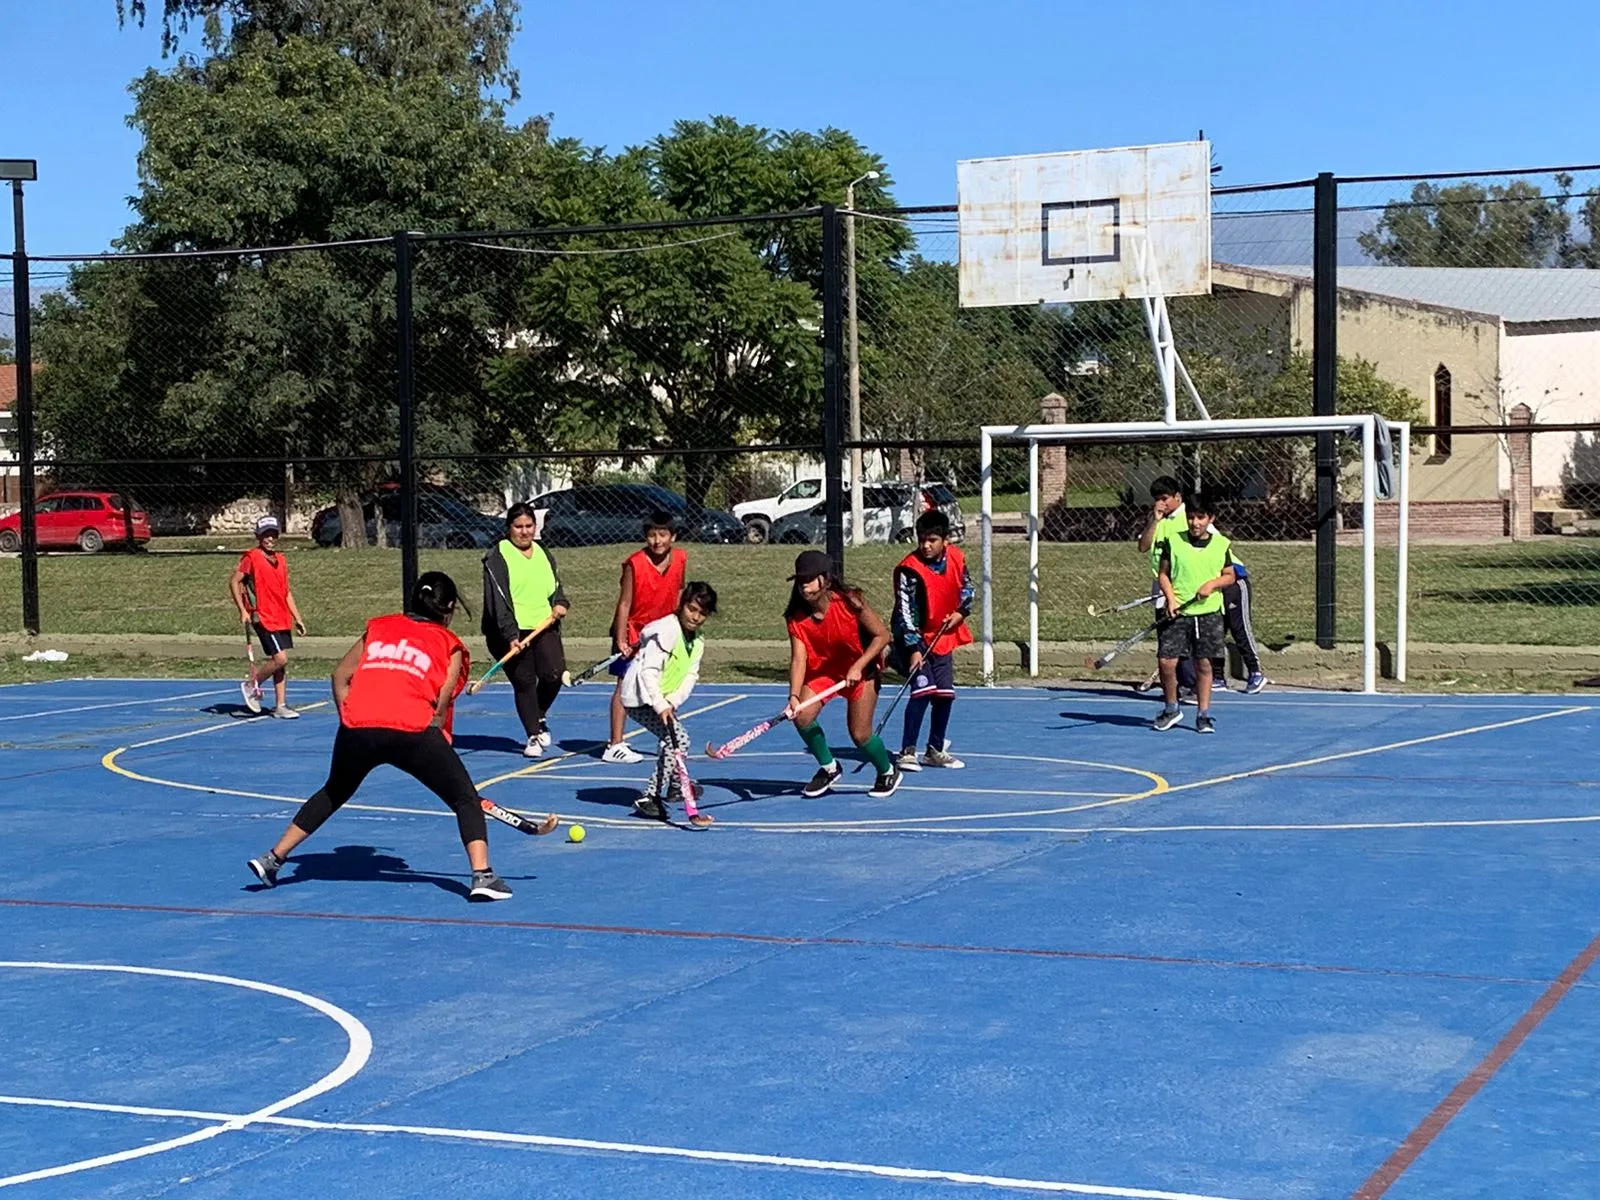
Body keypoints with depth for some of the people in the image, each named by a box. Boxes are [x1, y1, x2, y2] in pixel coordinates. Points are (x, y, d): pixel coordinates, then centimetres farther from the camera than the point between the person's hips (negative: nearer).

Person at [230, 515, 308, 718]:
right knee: (280, 659, -15)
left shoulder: (281, 561, 14)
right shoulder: (251, 558, -6)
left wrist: (297, 618, 17)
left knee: (282, 662, 7)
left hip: (282, 619, 7)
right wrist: (242, 610, -15)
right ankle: (251, 685, 7)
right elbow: (234, 582, -8)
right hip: (264, 618, -7)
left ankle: (281, 705, 12)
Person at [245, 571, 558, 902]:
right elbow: (442, 704, 5)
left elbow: (340, 676, 19)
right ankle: (482, 876, -9)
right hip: (412, 729, -4)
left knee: (333, 794, 29)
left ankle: (273, 859, 33)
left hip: (357, 727, 4)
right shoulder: (450, 645, 16)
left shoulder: (379, 627, 26)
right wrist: (436, 748, 13)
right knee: (466, 798, 8)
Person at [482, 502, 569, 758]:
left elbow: (555, 586, 27)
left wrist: (560, 603, 3)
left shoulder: (544, 554, 16)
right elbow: (498, 600, -12)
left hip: (544, 627, 4)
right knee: (524, 682, -3)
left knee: (553, 674, -13)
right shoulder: (497, 558, -4)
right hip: (510, 633, -4)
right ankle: (533, 736, 12)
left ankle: (539, 718, 16)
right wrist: (510, 635, -21)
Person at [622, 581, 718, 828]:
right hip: (640, 698, -9)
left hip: (662, 700, 9)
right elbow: (649, 671, -26)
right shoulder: (667, 630, -20)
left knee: (676, 738, 25)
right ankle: (650, 798, -22)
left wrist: (673, 701, -15)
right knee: (678, 739, -21)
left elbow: (691, 675, 3)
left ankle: (676, 788, 50)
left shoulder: (697, 641, 8)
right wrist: (660, 705, -34)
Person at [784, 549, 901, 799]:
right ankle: (828, 768, 8)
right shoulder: (797, 617, -17)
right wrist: (794, 696, -36)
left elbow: (882, 635, -19)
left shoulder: (849, 602, -25)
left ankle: (888, 772, 20)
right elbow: (798, 660, -21)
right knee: (802, 716, -17)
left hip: (861, 668, -4)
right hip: (822, 669, 4)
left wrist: (858, 667, -27)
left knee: (860, 734, -10)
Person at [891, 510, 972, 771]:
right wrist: (913, 649, -30)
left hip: (943, 637, 6)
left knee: (945, 693, 10)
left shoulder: (956, 558, -5)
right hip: (914, 640, -6)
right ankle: (907, 752, -11)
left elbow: (966, 587, 14)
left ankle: (935, 750, 27)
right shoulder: (909, 570, -23)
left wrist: (961, 612, -5)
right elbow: (905, 613, -24)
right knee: (923, 690, -19)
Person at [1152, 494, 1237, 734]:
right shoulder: (1173, 541, 1)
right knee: (1166, 661, -7)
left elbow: (1230, 575, 10)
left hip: (1209, 612, 1)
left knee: (1203, 663, 3)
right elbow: (1163, 574, 5)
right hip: (1177, 612, -1)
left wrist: (1213, 583, -9)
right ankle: (1171, 709, 14)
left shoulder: (1220, 544, 3)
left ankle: (1203, 714, 15)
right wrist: (1170, 598, -9)